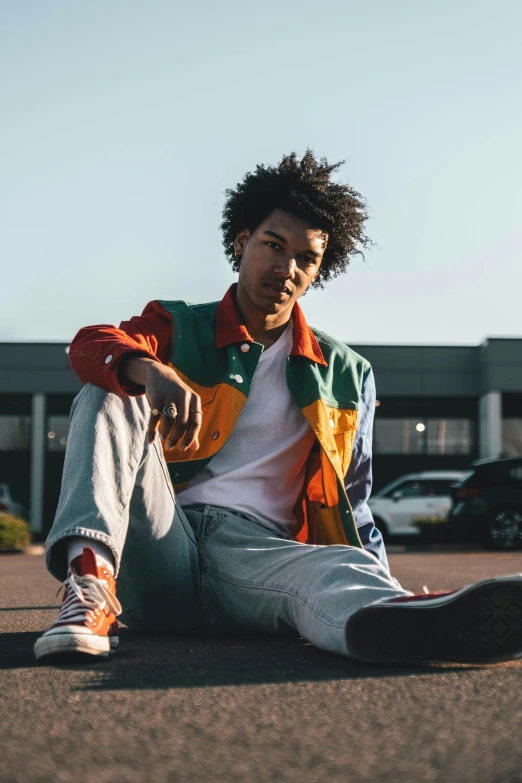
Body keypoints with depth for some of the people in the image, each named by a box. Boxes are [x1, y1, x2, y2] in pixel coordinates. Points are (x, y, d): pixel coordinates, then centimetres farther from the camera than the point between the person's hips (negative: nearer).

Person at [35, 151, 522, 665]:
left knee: (342, 568, -35)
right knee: (111, 394, -20)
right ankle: (91, 576, -42)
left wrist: (384, 590, 7)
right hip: (163, 543, 1)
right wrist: (150, 371, -33)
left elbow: (351, 503, 24)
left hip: (258, 549, 0)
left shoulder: (346, 376, 20)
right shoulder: (180, 329, 14)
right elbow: (91, 345, -9)